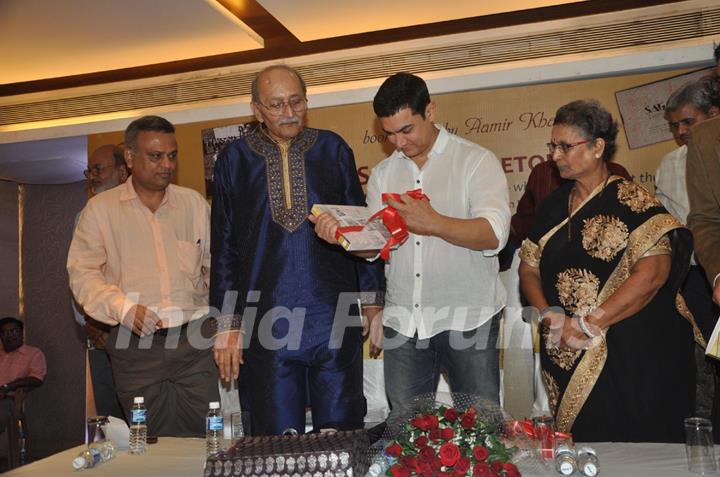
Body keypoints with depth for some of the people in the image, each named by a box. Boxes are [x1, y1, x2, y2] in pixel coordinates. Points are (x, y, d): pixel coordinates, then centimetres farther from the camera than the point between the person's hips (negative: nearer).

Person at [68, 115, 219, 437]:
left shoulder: (194, 203, 11)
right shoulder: (100, 209, 5)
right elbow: (83, 274, 1)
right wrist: (123, 308, -15)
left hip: (195, 340, 1)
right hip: (136, 345, -1)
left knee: (206, 439, 0)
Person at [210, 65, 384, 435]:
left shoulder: (333, 149, 6)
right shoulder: (234, 159, 6)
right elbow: (224, 248, 8)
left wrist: (373, 301, 6)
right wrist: (227, 324, 5)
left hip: (334, 322, 0)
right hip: (267, 327, 0)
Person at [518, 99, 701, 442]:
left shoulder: (630, 201, -7)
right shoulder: (553, 206, 10)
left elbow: (652, 273, -19)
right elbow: (529, 269, 10)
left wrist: (589, 324, -18)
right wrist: (551, 318, -8)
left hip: (630, 356, -5)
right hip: (567, 359, 5)